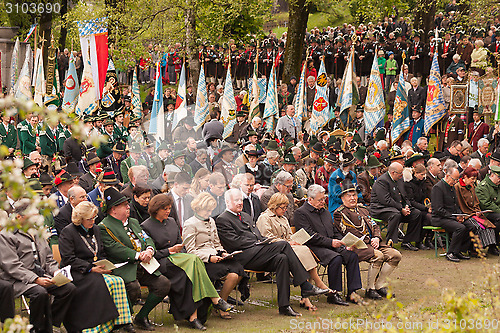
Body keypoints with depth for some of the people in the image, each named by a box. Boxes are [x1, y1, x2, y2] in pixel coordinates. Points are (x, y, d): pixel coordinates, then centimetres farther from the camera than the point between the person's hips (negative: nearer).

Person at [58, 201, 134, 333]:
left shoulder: (95, 229, 18)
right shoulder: (68, 232, -4)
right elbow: (69, 260, -11)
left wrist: (105, 265, 0)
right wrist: (91, 268, -19)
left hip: (96, 269, 6)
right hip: (77, 273, -6)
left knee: (118, 281, -23)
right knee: (100, 283, -34)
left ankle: (122, 321, -24)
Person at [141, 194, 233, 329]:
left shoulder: (171, 222, 20)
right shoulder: (146, 227, 0)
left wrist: (178, 249, 1)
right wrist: (170, 251, -11)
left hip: (177, 258, 6)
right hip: (160, 264, -6)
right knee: (193, 259, -30)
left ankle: (193, 316, -35)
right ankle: (215, 299, -29)